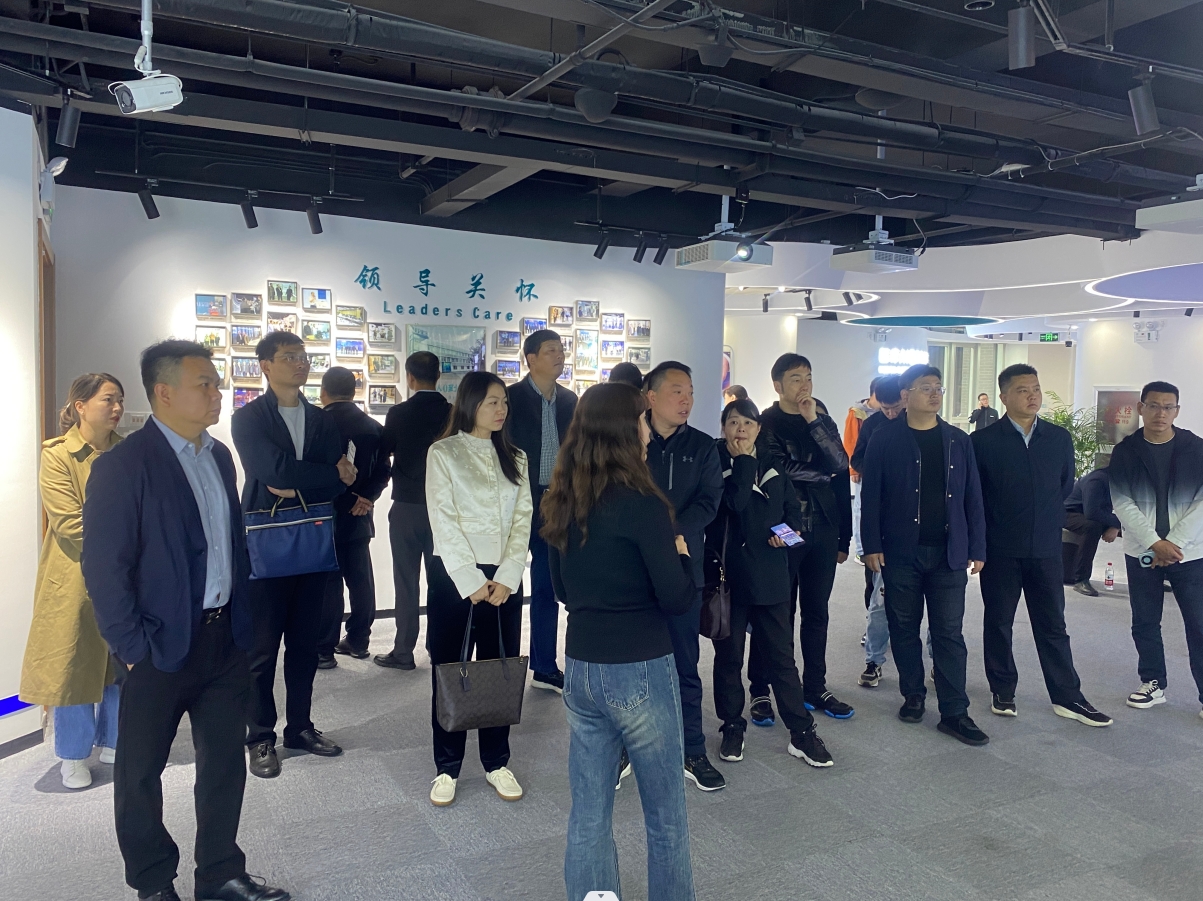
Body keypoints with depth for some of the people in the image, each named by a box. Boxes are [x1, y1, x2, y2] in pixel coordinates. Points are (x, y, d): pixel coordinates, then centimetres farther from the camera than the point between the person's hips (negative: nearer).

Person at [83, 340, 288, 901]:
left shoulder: (219, 455, 7)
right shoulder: (123, 465, -13)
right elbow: (103, 565, -15)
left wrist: (243, 619, 8)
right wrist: (134, 647, -14)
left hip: (226, 639, 6)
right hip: (163, 645, -6)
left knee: (225, 761, 15)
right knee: (141, 770, 12)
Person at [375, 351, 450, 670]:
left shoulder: (399, 414, -10)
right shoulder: (453, 413, -5)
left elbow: (382, 452, 0)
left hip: (407, 507, -2)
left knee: (406, 582, 4)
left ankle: (404, 651, 9)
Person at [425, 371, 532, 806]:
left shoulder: (514, 459, 11)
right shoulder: (443, 453, -1)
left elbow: (522, 519, 3)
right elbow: (444, 521, -8)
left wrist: (505, 577, -10)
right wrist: (472, 582, -13)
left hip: (504, 578, 3)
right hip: (453, 575, -3)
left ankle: (497, 762, 21)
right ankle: (447, 768, 16)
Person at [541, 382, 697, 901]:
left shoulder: (563, 504, 3)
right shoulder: (642, 505, -17)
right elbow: (678, 599, -15)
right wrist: (681, 554, 1)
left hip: (580, 668, 6)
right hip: (640, 672, -6)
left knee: (588, 814, 14)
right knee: (666, 813, 14)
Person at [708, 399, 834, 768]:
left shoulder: (772, 464, 8)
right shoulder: (715, 462, -4)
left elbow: (793, 509, 14)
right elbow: (733, 501, -21)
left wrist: (787, 533, -5)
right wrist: (743, 462, -15)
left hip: (770, 573, 3)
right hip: (728, 573, -2)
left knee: (782, 654, 6)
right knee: (729, 655, 9)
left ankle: (801, 733, 14)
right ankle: (733, 728, 25)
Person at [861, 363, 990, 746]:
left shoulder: (959, 441, 6)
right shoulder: (886, 439, -3)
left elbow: (973, 498, 7)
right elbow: (871, 496, -5)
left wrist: (977, 549, 3)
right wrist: (872, 546, -9)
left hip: (948, 553, 2)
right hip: (900, 552, -1)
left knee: (949, 633, 3)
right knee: (904, 628, 10)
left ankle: (954, 712, 9)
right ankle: (913, 695, 26)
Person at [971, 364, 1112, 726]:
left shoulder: (1059, 438, 5)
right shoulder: (983, 440, -5)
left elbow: (1066, 488, 12)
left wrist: (1052, 526, 8)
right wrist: (981, 540, 0)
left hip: (1046, 548, 3)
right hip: (1000, 550, -2)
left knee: (1053, 625, 9)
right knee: (998, 622, 9)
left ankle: (1067, 697, 18)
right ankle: (1002, 692, 22)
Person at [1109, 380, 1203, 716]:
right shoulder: (1125, 451, 0)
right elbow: (1122, 502, -5)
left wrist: (1175, 543, -12)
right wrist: (1155, 543, -13)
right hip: (1142, 553, 1)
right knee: (1145, 623, 10)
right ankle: (1154, 684, 25)